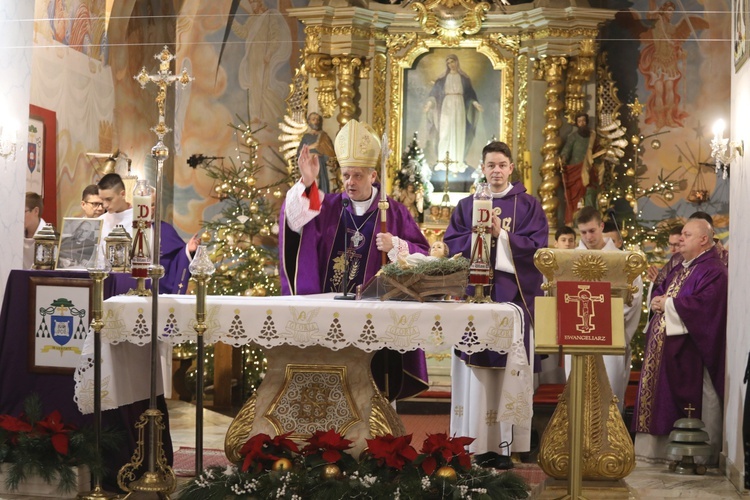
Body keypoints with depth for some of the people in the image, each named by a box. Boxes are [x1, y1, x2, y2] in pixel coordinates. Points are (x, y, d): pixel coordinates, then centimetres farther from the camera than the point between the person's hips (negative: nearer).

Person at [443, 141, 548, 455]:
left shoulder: (528, 205, 8)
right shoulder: (466, 206, 14)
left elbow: (536, 246, -3)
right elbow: (451, 243, 4)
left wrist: (501, 234, -13)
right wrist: (477, 233, -11)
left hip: (515, 293, -2)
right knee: (475, 367, -3)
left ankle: (511, 445, 1)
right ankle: (474, 442, 2)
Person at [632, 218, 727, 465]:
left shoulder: (713, 271, -12)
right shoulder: (681, 269, 19)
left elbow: (702, 304, -24)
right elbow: (661, 290, 25)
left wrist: (669, 304, -13)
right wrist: (657, 300, 1)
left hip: (690, 348, -10)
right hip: (666, 346, 10)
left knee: (692, 403, -5)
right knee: (663, 397, 11)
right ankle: (659, 446, 17)